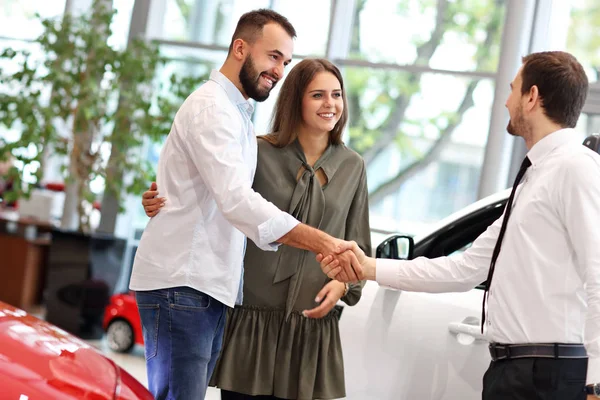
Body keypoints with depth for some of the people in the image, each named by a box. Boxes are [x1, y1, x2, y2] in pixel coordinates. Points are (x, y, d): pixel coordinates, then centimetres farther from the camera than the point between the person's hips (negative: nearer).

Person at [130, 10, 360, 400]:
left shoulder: (236, 114, 23)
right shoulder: (212, 106, -10)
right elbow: (237, 200, -24)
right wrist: (321, 242, -31)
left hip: (210, 288, 10)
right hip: (180, 284, -10)